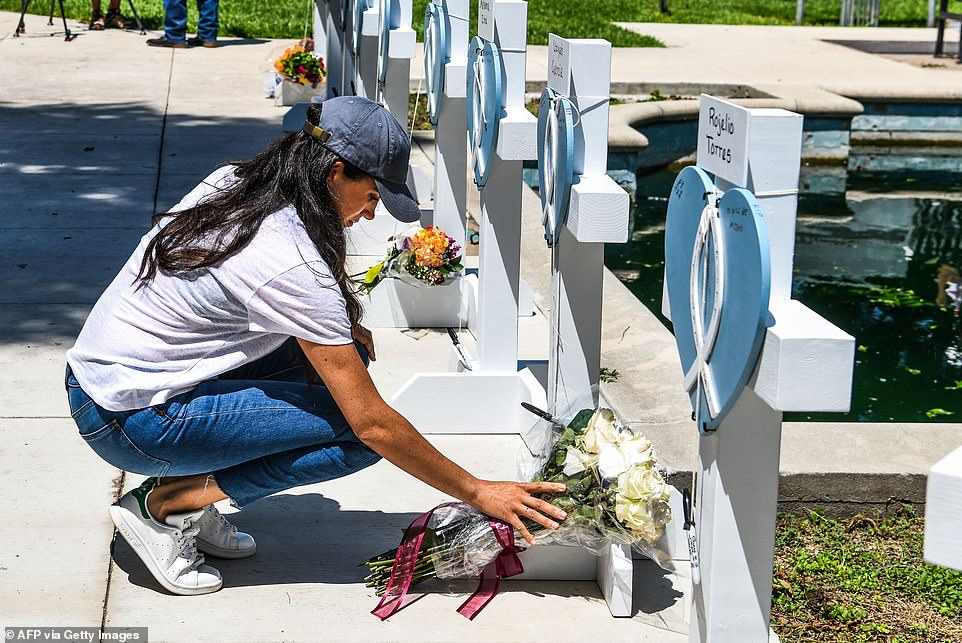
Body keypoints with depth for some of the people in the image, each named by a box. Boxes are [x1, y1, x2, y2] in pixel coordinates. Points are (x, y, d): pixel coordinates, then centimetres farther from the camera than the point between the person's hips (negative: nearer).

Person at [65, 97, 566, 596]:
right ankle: (167, 502, -7)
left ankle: (187, 497, 6)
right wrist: (477, 493, -12)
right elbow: (373, 422, -21)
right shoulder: (294, 267, -24)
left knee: (336, 357, 7)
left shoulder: (231, 183, 1)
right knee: (362, 435, -13)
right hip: (131, 421, -9)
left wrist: (338, 330, 6)